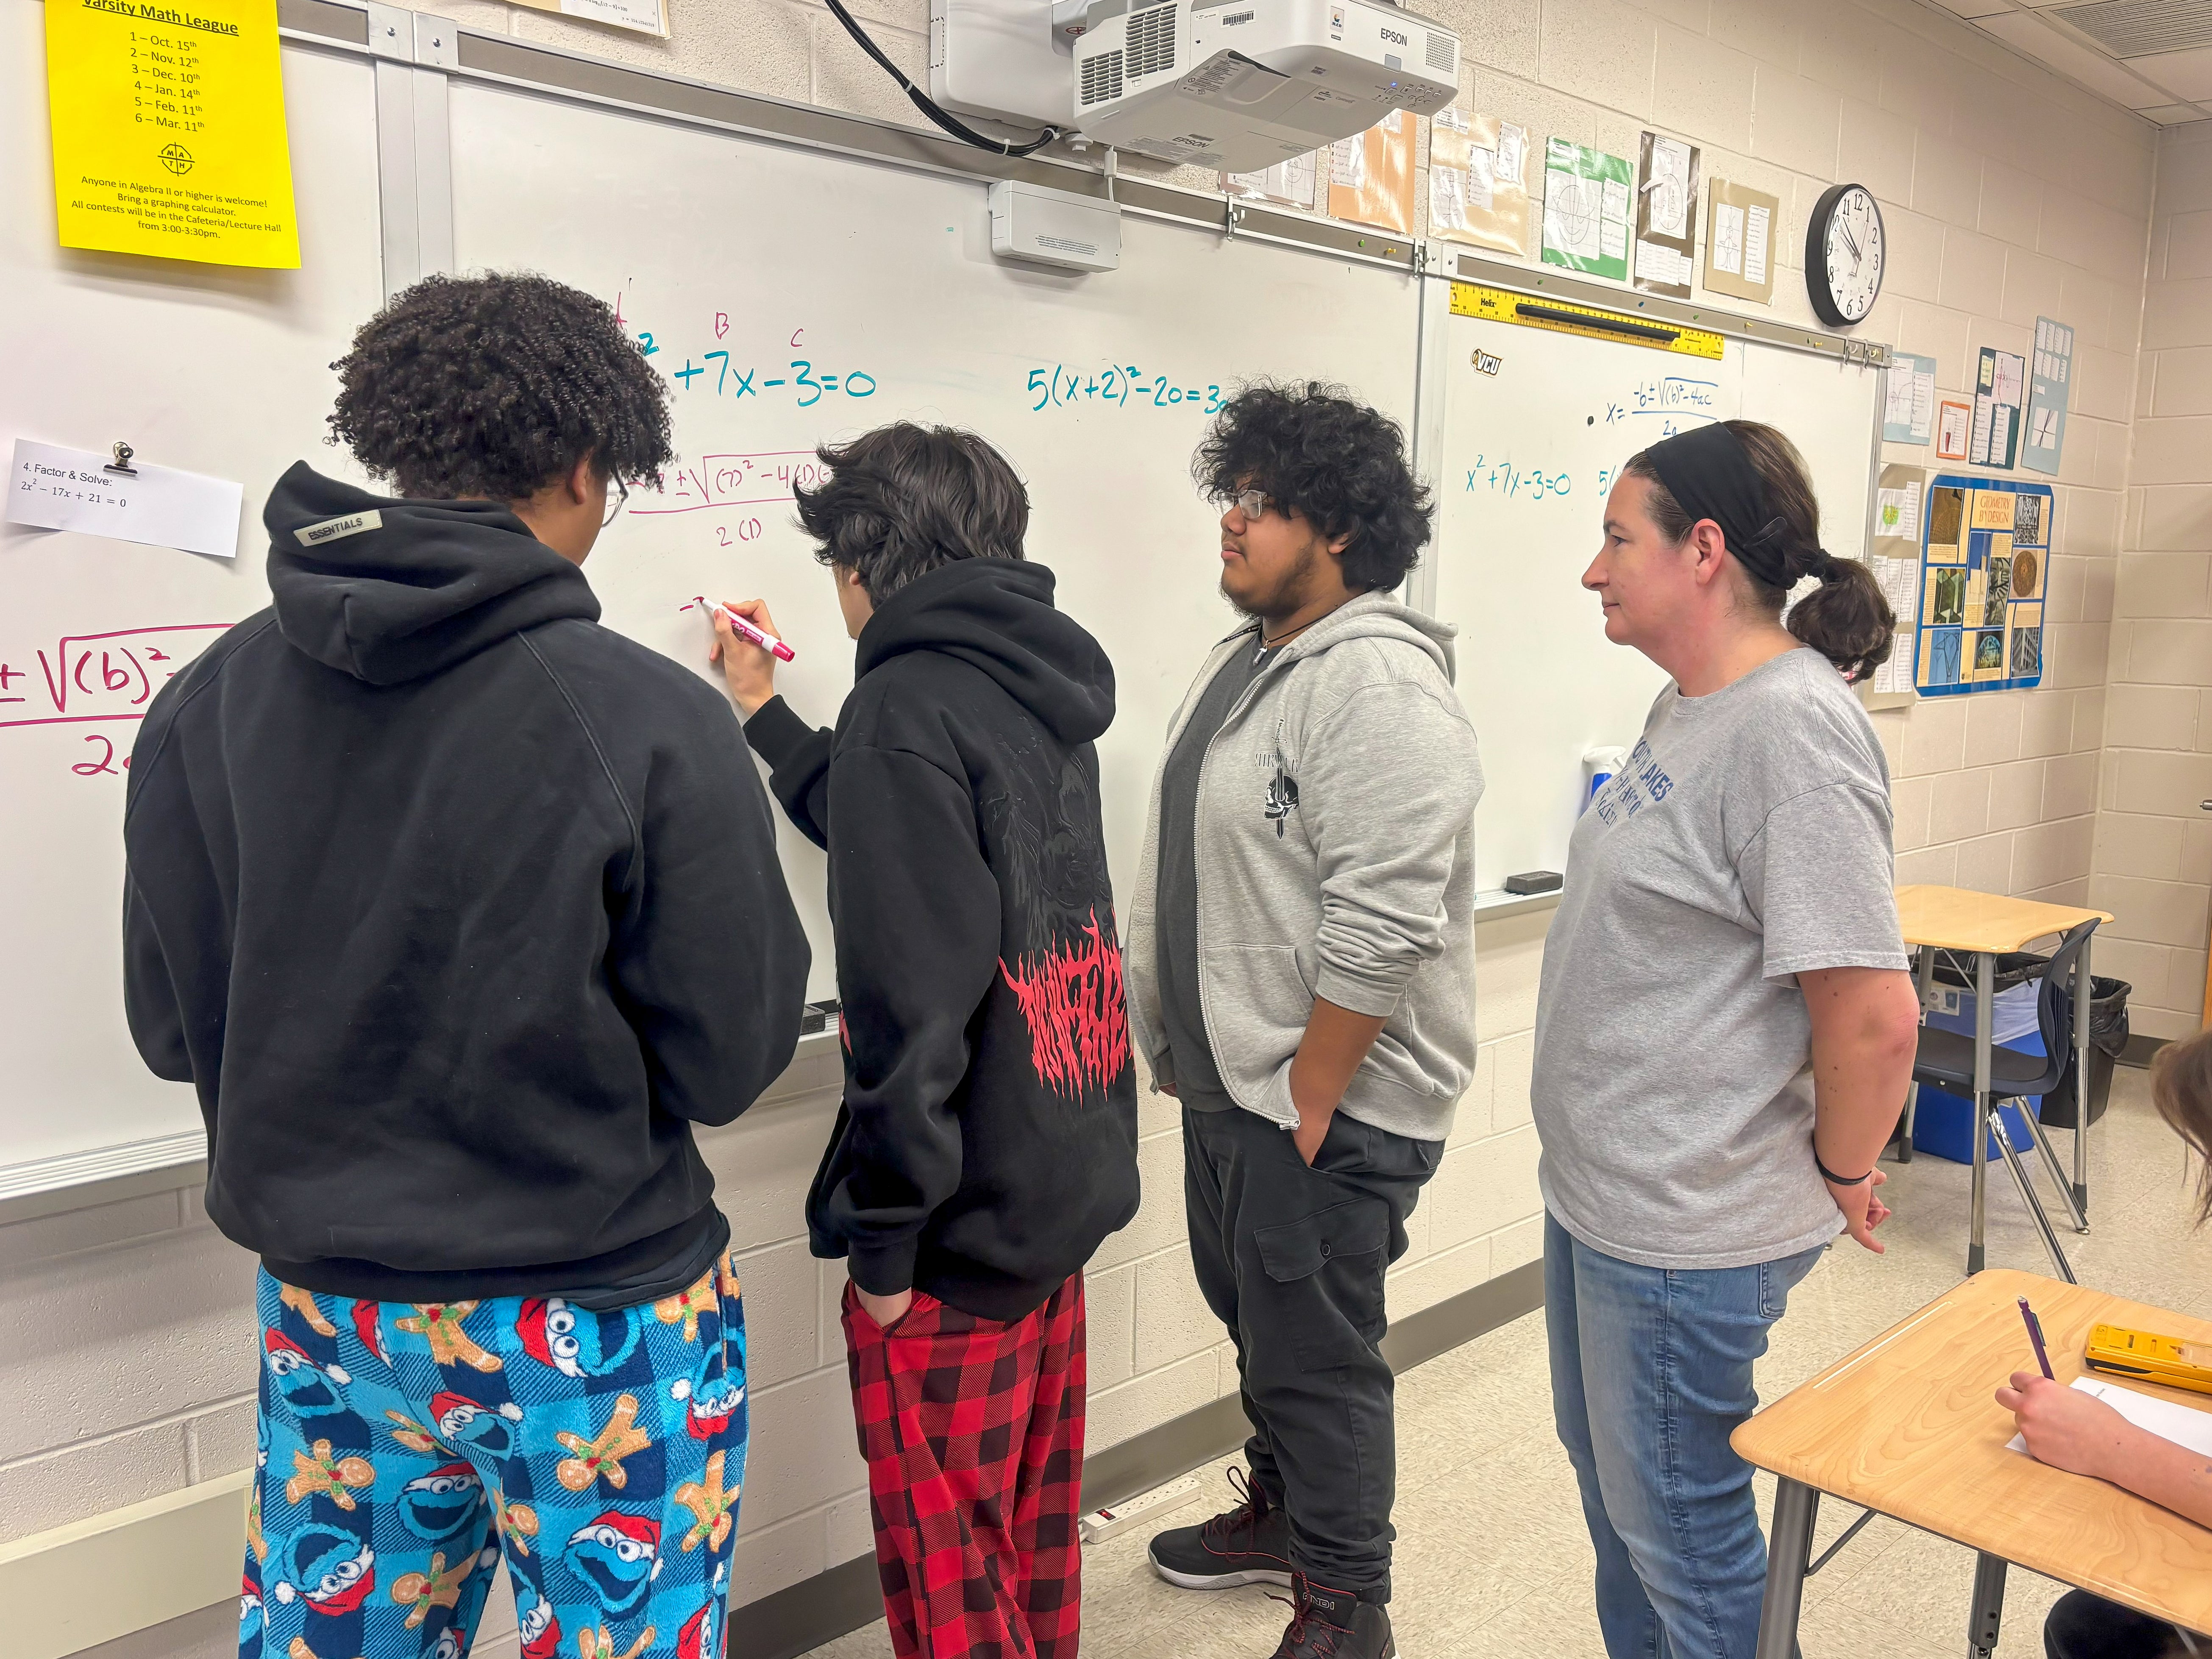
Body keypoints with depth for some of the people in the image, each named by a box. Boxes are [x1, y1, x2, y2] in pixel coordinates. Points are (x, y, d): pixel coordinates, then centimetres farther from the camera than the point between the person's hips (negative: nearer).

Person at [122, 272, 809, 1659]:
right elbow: (732, 1058, -14)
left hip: (324, 1305, 5)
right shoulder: (653, 722, -20)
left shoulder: (206, 702, -6)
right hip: (595, 1323, -4)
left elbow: (174, 1024, 1)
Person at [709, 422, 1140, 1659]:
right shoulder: (1039, 688, 6)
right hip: (1069, 1185, 8)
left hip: (964, 1228, -8)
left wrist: (884, 1239, -14)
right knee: (1035, 1529, 24)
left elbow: (912, 1005, -24)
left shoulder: (908, 706, -18)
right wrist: (768, 716, 27)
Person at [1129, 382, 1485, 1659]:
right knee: (1256, 1316, 23)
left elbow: (1381, 931, -25)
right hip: (1231, 1079, 9)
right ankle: (1281, 1514, 45)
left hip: (1328, 1103, -9)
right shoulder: (1250, 660, 11)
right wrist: (1188, 1053, 18)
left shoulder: (1379, 686, -21)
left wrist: (1305, 1103, -19)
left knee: (1316, 1354, 5)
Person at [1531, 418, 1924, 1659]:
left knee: (1677, 1521, 11)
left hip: (1688, 1230, -9)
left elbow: (1875, 1018, -26)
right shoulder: (1689, 706, 7)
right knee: (1609, 1474, 25)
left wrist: (1841, 1173, -10)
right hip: (1601, 1189, 9)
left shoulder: (1791, 731, -23)